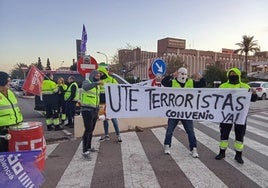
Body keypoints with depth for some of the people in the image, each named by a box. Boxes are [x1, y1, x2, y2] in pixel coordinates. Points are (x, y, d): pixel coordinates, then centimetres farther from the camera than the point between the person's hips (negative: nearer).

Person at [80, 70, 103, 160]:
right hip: (87, 110, -8)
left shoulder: (97, 86, 15)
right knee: (88, 130, -12)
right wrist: (97, 83, -51)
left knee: (91, 130, 15)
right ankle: (85, 151, -7)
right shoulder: (86, 82, -9)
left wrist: (97, 111, 20)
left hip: (94, 111, 8)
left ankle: (89, 147, 29)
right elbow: (86, 87, -36)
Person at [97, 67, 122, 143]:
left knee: (113, 118, -3)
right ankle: (106, 135, 24)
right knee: (105, 119, 12)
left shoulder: (111, 80, -1)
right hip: (102, 104, 4)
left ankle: (118, 135, 7)